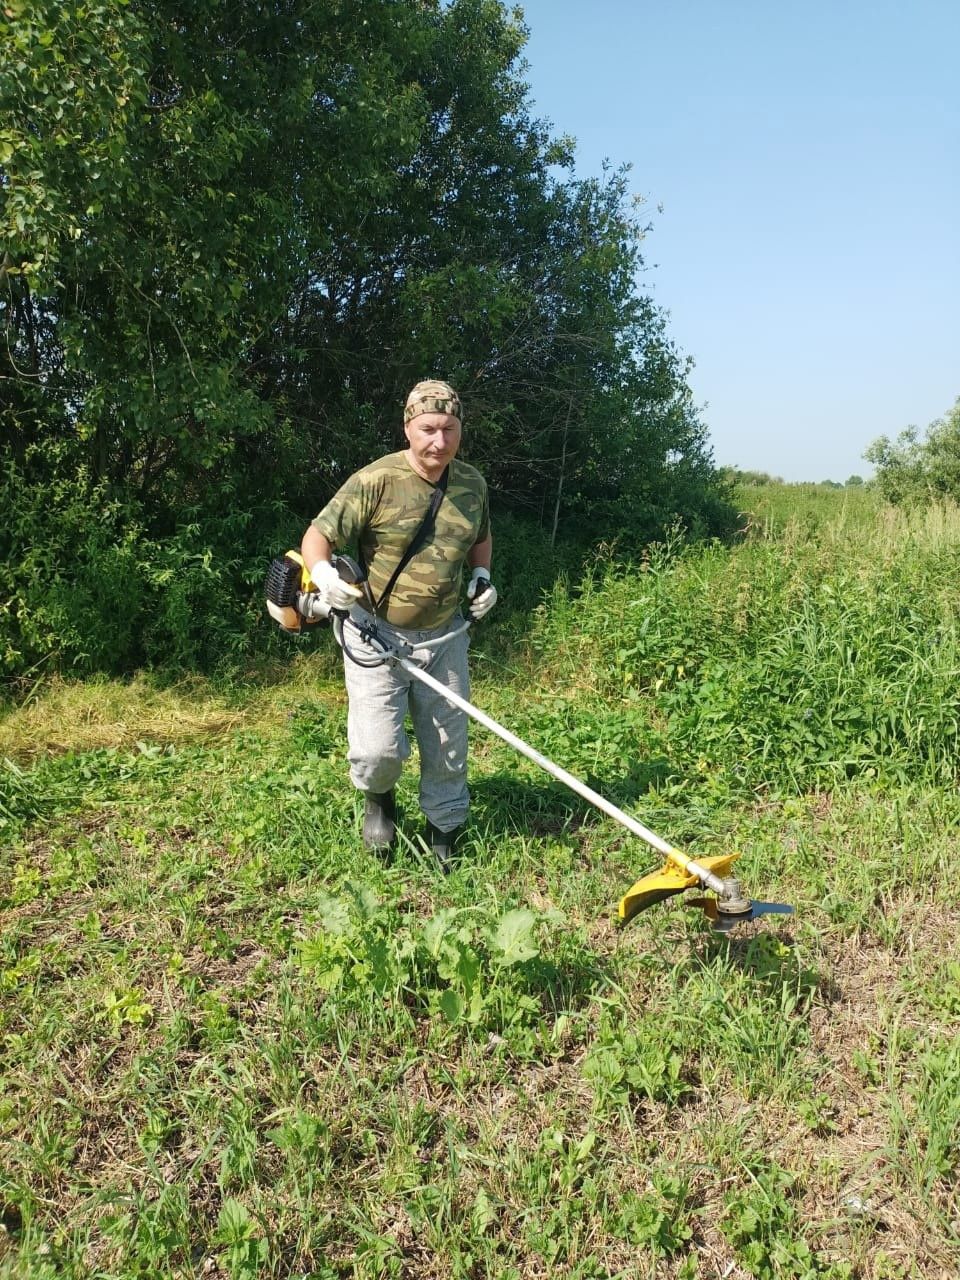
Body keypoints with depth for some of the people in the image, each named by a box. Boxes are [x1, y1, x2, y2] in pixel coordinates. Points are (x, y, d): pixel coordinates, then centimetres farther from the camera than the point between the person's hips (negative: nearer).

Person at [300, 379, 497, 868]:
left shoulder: (472, 484, 2)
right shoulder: (375, 481, -16)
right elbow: (316, 537, -14)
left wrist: (482, 576, 1)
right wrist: (324, 574, -36)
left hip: (444, 635, 5)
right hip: (378, 634, -4)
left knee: (448, 746, 12)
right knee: (378, 749, -9)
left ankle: (444, 835, 35)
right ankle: (378, 797, 28)